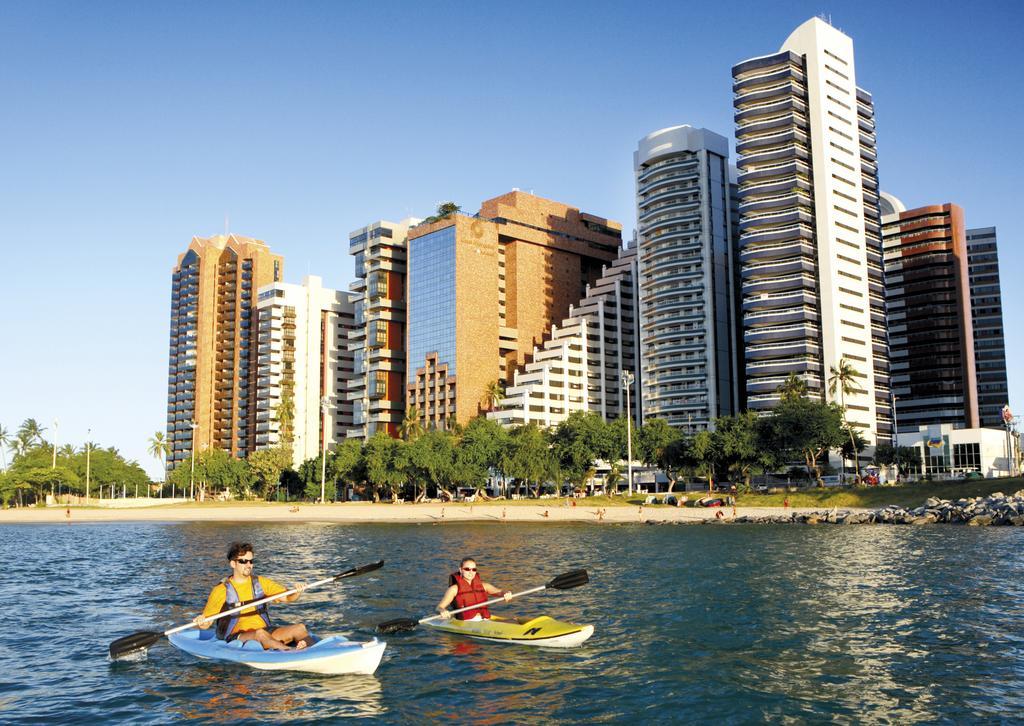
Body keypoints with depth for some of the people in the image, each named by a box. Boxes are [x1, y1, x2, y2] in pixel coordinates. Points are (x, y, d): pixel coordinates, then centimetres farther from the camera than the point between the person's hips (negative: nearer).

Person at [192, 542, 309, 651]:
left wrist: (296, 592, -14)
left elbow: (287, 597, 7)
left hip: (266, 633, 4)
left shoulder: (260, 582, 12)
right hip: (236, 637, -4)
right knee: (260, 633, -38)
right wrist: (200, 622, -20)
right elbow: (206, 622, 3)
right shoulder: (221, 590, 1)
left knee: (300, 628, -20)